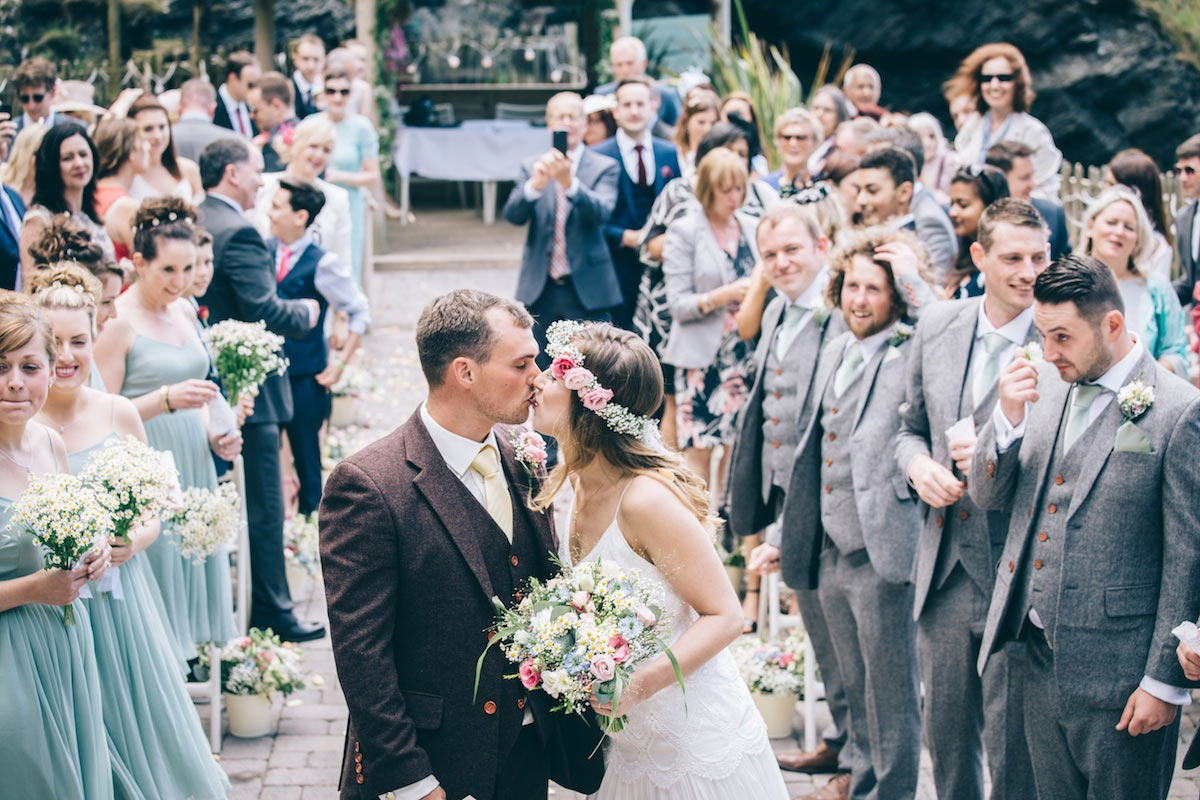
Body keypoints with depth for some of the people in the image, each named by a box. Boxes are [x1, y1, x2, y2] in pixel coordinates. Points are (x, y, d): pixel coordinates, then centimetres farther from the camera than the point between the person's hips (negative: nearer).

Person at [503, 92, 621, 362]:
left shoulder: (605, 167, 1)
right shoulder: (532, 168, 8)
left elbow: (601, 212, -17)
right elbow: (513, 215, -7)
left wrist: (569, 182, -35)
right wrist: (536, 184, -28)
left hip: (587, 288, -2)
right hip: (541, 289, 2)